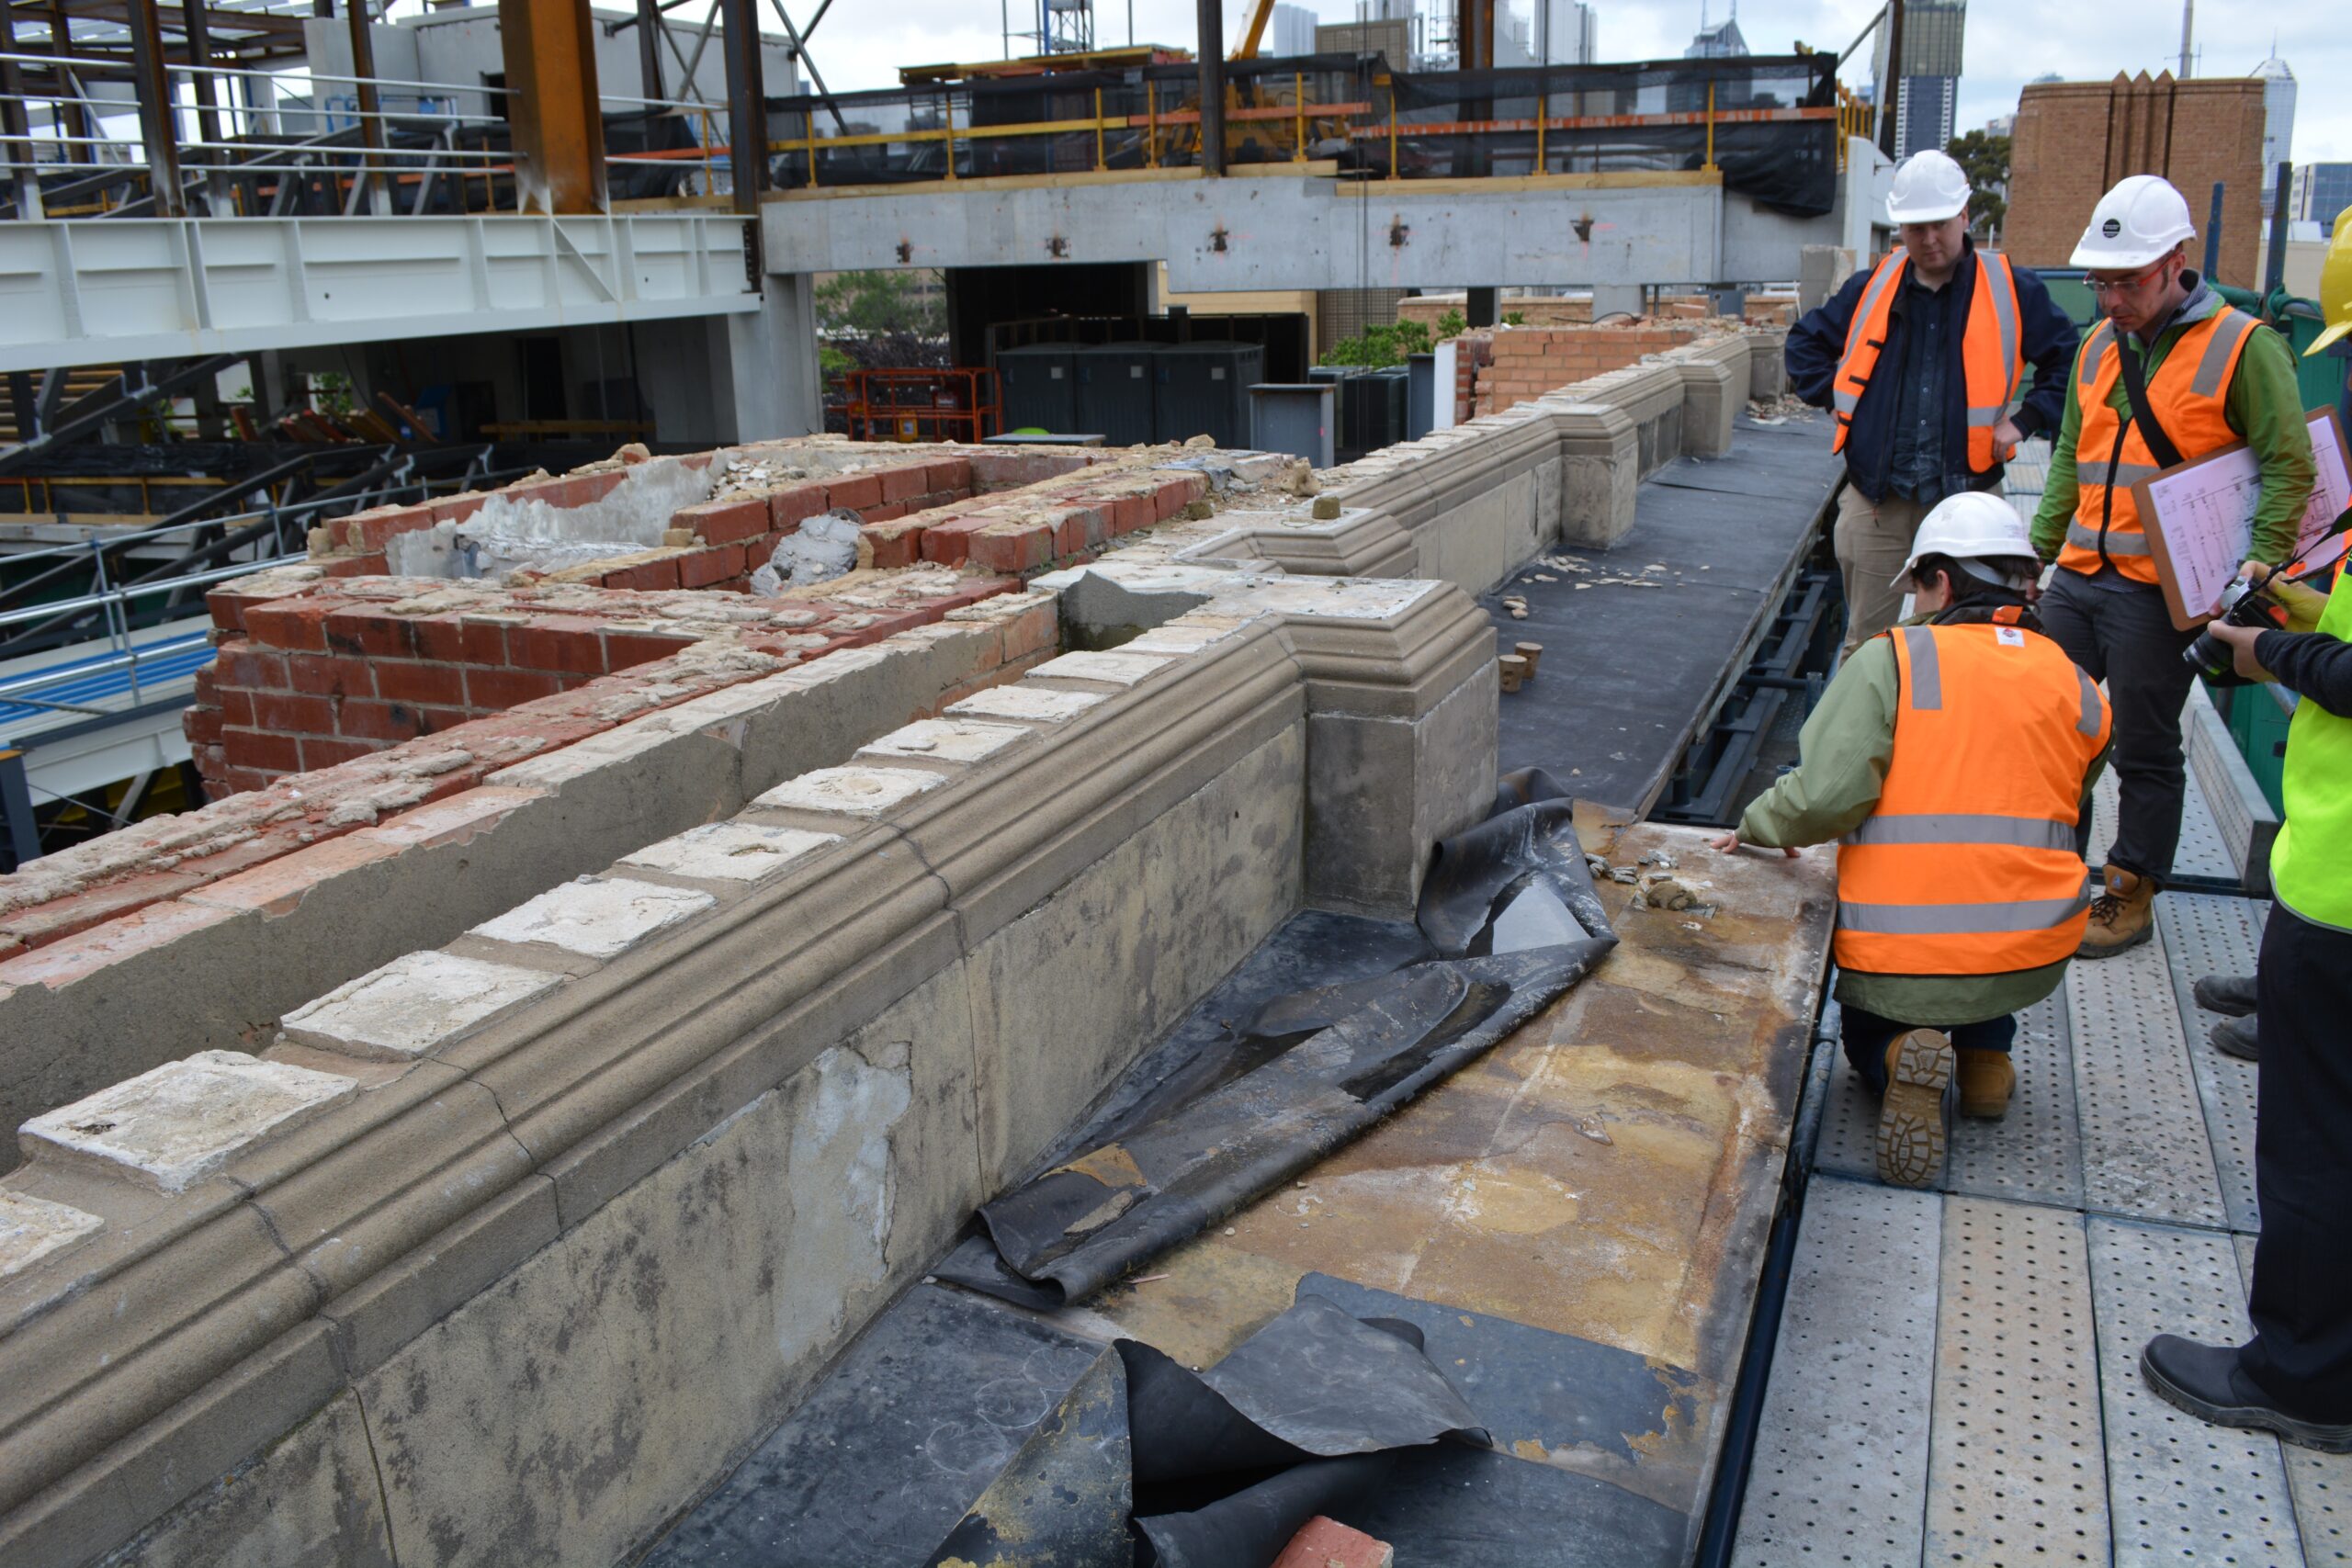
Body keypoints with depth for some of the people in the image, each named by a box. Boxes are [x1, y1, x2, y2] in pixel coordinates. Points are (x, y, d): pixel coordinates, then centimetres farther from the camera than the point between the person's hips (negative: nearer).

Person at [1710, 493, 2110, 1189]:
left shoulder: (1889, 659, -7)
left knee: (1869, 1030, 29)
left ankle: (1901, 1053, -7)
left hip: (1899, 956, -4)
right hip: (2034, 954, 4)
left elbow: (1825, 796, -17)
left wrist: (1757, 825, 2)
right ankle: (1985, 1052, 21)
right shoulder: (2077, 687, 7)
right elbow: (2065, 815, 18)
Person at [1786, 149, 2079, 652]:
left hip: (1967, 504, -1)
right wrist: (1837, 396, 9)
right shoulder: (1870, 289, 8)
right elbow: (1805, 344, 22)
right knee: (1867, 644, 6)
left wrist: (2024, 420, 1)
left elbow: (2071, 360, 11)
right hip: (1876, 503, 1)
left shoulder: (2011, 291, 3)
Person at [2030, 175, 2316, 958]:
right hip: (2077, 577, 6)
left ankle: (2130, 896, 18)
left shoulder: (2242, 347, -9)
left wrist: (2258, 568, -17)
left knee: (2144, 751, 4)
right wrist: (2038, 549, 16)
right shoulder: (2100, 345, 11)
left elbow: (2289, 465, -9)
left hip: (2161, 591, -6)